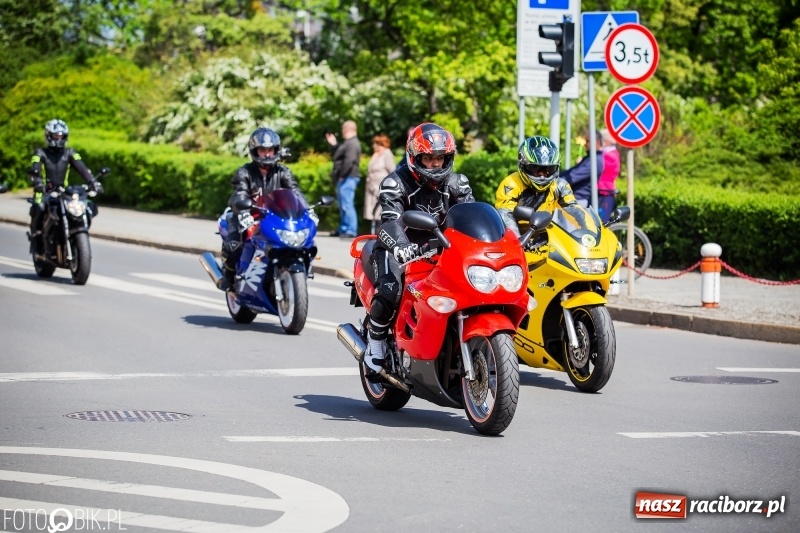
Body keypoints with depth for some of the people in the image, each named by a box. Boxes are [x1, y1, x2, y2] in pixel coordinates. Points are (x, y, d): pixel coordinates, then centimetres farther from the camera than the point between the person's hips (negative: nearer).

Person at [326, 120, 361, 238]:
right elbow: (339, 156, 31)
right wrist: (333, 145, 24)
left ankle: (351, 231, -17)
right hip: (346, 179, 12)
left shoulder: (352, 144, -15)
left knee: (347, 204, -14)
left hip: (347, 178, -12)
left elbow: (349, 161, -26)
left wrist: (341, 175, -22)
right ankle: (343, 229, 24)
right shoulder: (348, 143, 20)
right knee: (343, 205, 17)